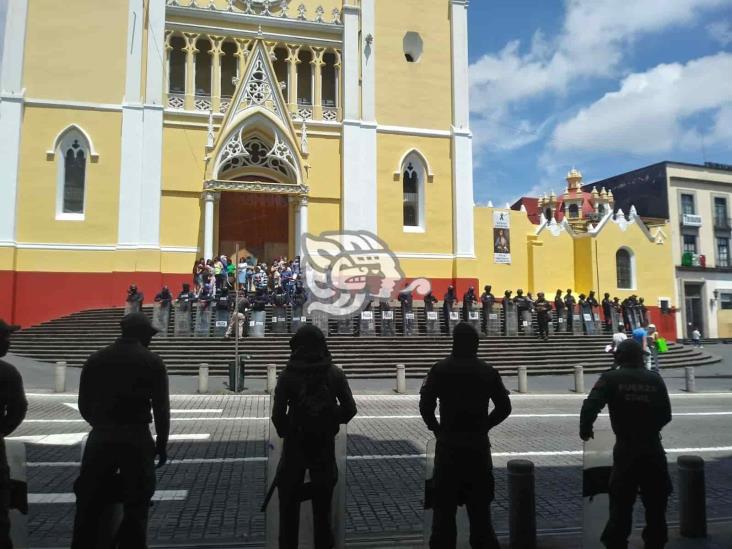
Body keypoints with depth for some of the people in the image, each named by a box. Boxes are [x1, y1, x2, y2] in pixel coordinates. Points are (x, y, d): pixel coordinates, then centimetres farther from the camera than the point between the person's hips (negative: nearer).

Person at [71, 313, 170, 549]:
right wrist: (162, 443, 5)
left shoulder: (95, 359, 7)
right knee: (135, 504, 7)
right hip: (136, 438, -3)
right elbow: (161, 407, -5)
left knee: (89, 503, 14)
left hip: (100, 437, 3)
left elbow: (84, 404, 10)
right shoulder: (152, 362, -4)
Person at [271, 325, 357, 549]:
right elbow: (350, 409, -3)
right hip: (325, 445, 2)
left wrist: (286, 432, 8)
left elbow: (278, 414, -10)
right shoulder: (335, 373, -4)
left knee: (289, 507, 13)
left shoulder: (288, 374, -9)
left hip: (295, 445, -1)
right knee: (322, 507, 14)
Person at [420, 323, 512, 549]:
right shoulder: (488, 371, 0)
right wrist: (484, 426, 11)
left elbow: (425, 405, -11)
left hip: (448, 444, -2)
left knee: (445, 503, 7)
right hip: (478, 445, 2)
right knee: (479, 503, 13)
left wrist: (436, 428, 4)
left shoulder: (440, 369, -6)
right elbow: (504, 407, 1)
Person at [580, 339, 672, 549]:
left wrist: (585, 430, -1)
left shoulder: (611, 378, -6)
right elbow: (666, 415, 4)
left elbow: (590, 406, -17)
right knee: (655, 502, 16)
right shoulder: (655, 380, 1)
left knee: (621, 502, 7)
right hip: (653, 449, 2)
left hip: (626, 449, -2)